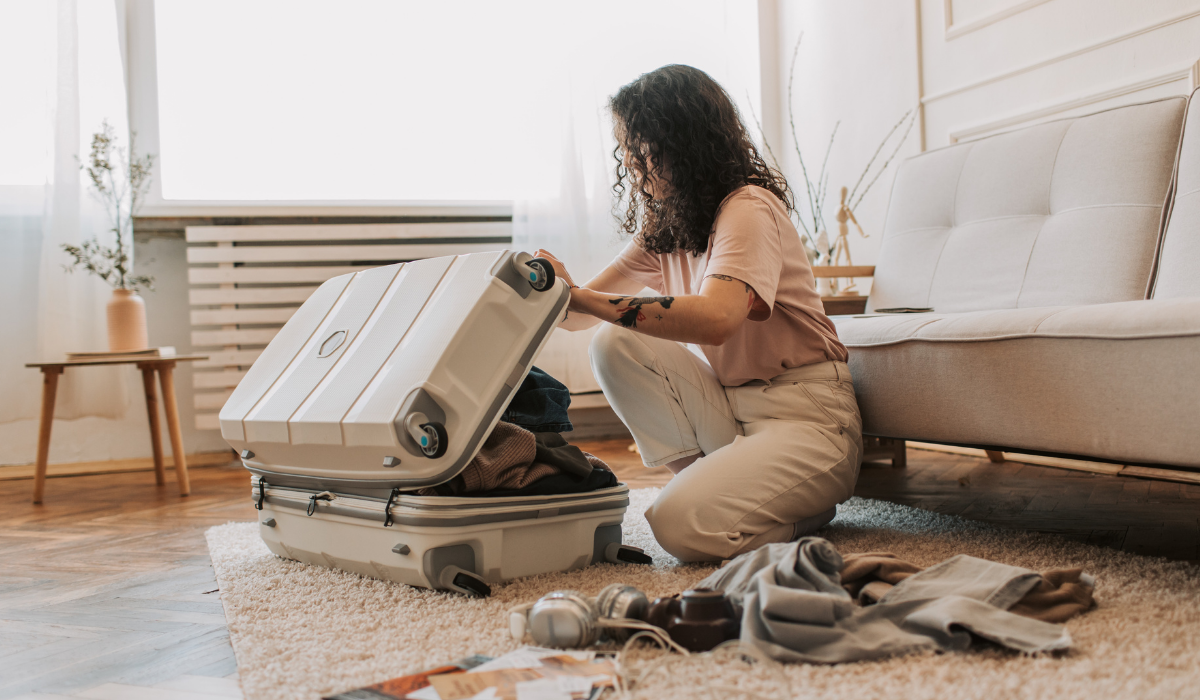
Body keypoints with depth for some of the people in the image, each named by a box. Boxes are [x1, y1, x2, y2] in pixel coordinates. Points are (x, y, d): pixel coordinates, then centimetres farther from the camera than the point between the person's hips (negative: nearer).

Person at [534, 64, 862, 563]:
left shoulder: (749, 208, -17)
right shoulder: (661, 226, 8)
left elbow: (715, 319, -36)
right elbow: (584, 309, 5)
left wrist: (582, 298, -37)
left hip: (807, 416, -7)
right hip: (731, 405, 7)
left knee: (684, 525, -26)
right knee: (614, 346, -12)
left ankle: (806, 506, 4)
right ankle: (711, 480, -2)